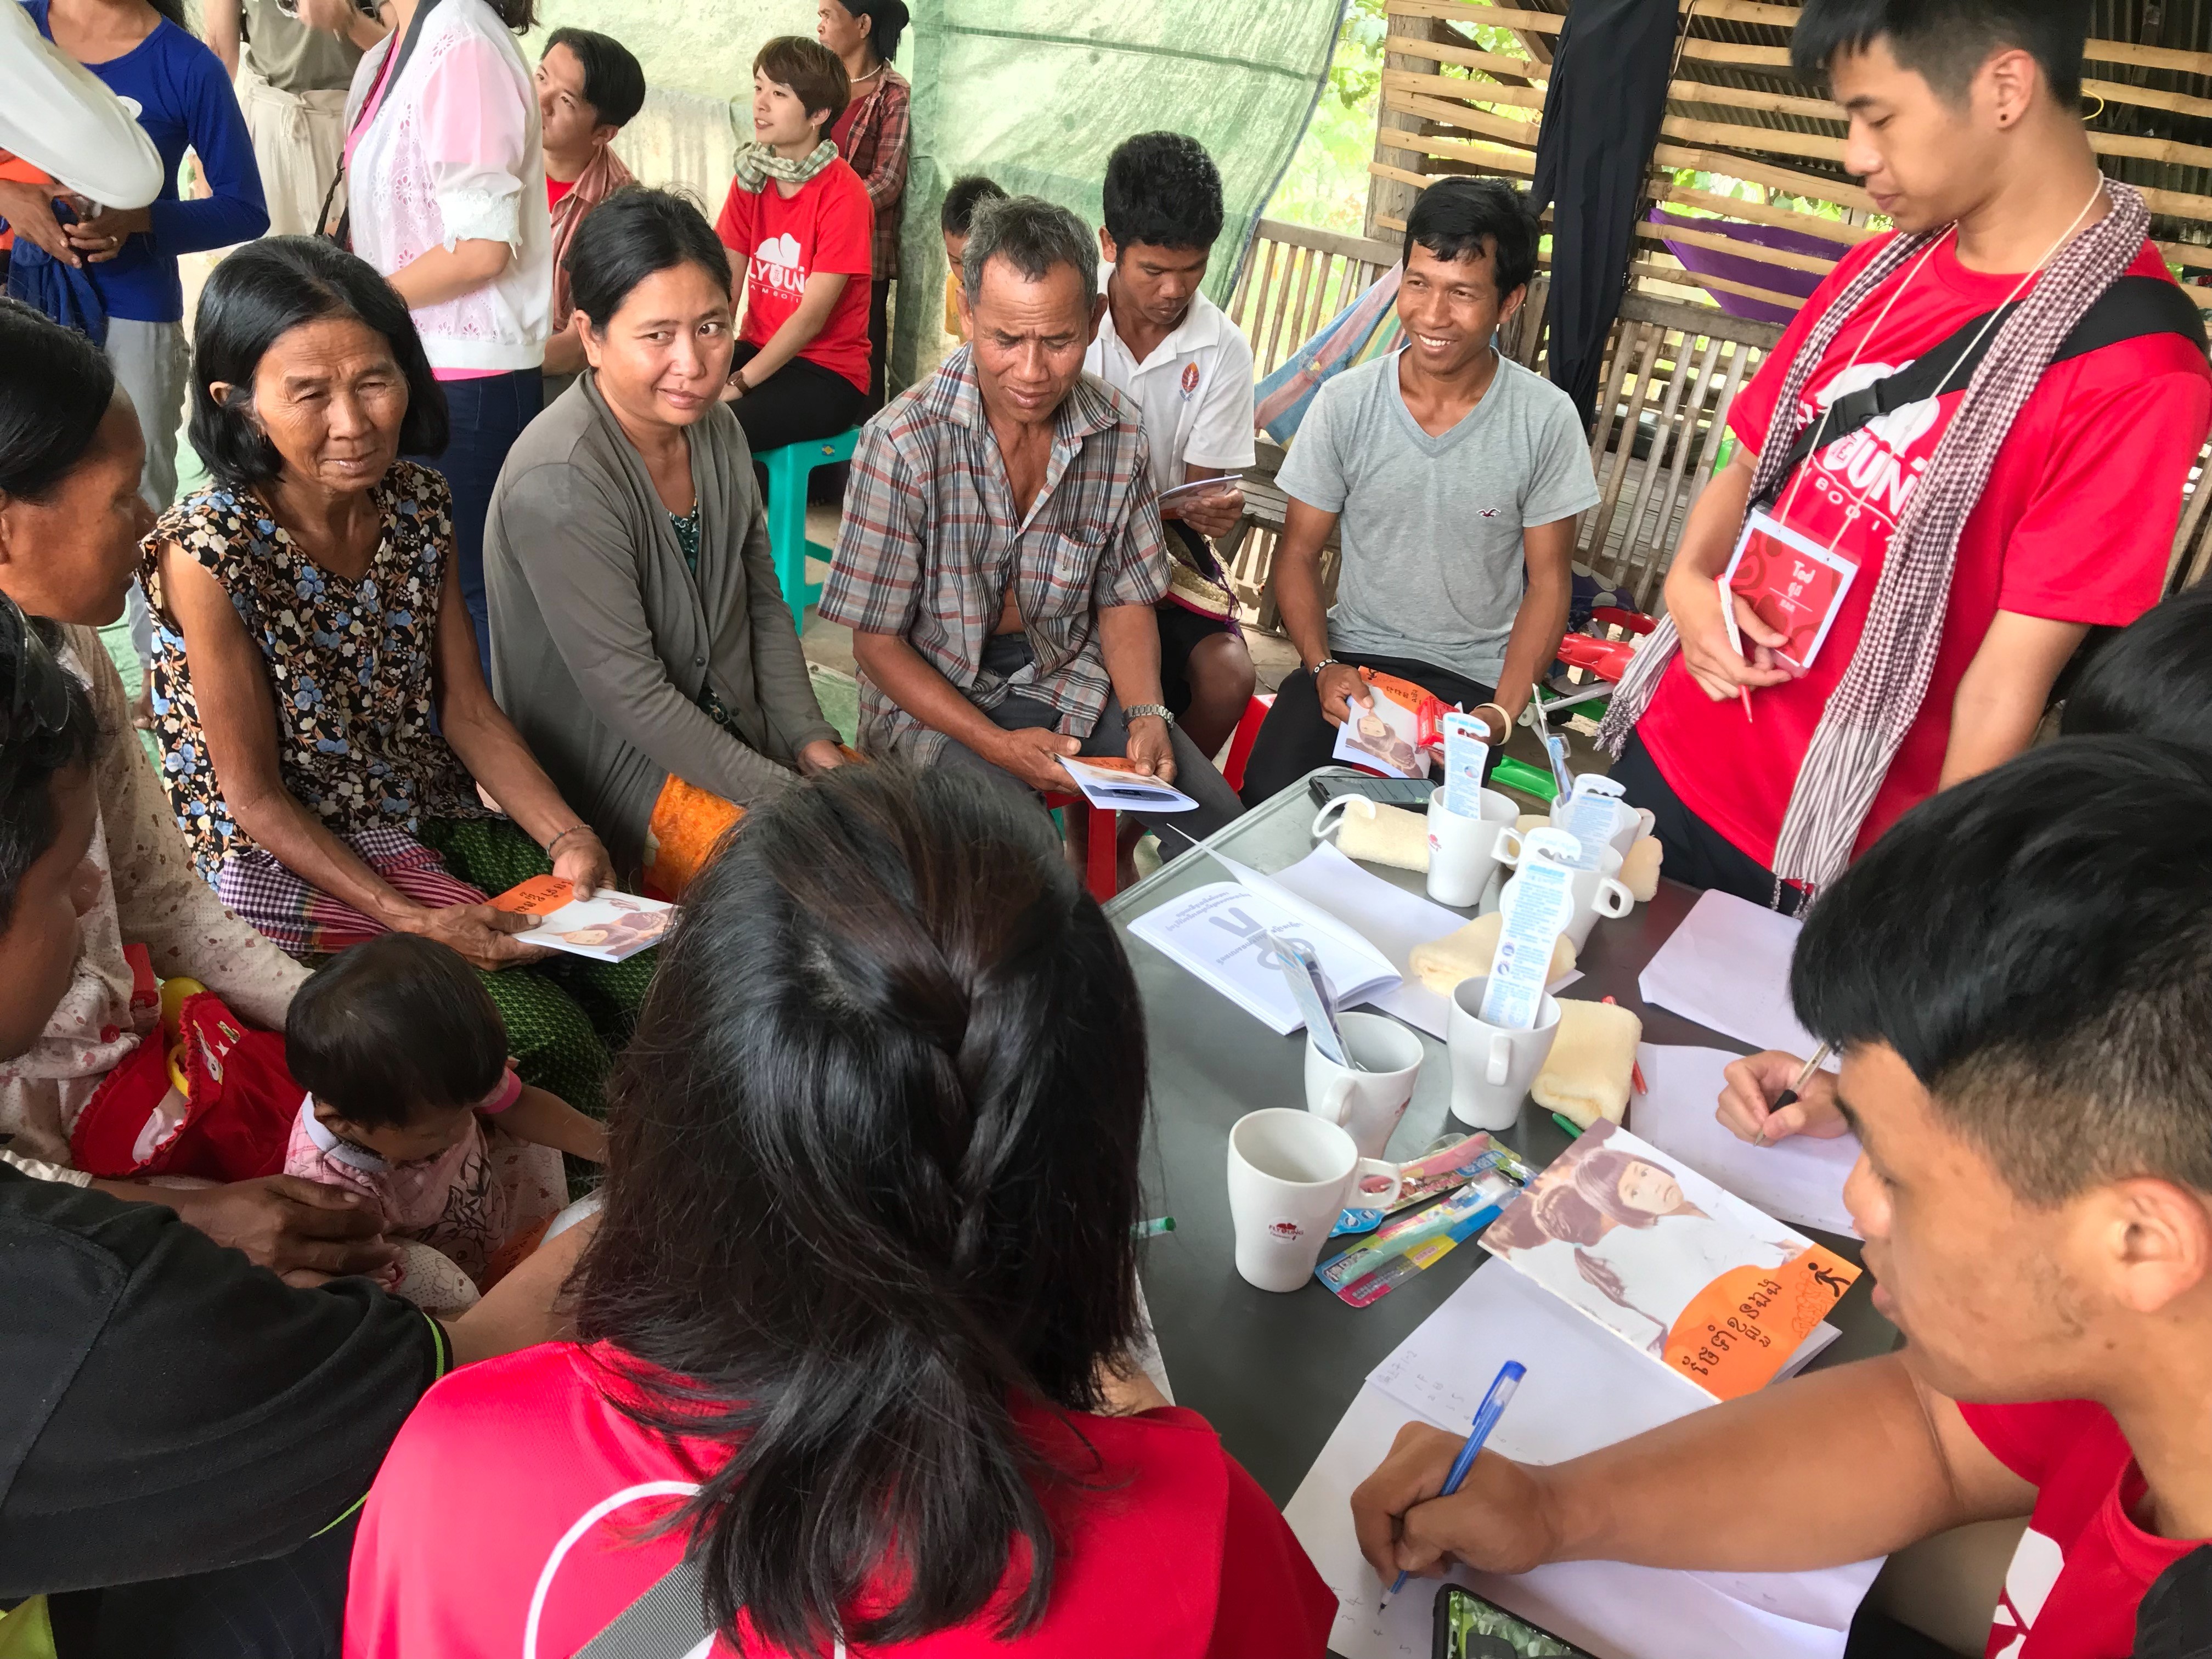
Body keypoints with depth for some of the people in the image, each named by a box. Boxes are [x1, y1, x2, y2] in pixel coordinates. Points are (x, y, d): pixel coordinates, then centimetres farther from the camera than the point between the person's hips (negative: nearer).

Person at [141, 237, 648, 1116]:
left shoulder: (418, 503, -2)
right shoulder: (207, 552, -19)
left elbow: (467, 710, 2)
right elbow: (255, 797, -15)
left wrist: (566, 838, -11)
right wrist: (410, 919, -23)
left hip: (439, 828, 6)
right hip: (290, 872, -5)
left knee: (651, 981, -10)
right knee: (549, 1037, -21)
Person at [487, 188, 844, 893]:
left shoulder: (715, 427, 2)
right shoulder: (559, 483, -23)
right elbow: (629, 693, -23)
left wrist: (809, 740, -3)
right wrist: (782, 796, -21)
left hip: (733, 731, 8)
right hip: (614, 775, -8)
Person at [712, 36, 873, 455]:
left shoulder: (843, 196, -15)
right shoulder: (751, 177, 4)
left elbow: (811, 316, -19)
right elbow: (725, 284, -2)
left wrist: (737, 384, -23)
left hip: (828, 372, -6)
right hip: (759, 349, 6)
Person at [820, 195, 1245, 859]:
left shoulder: (1117, 431, -5)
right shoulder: (904, 443, -18)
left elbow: (1125, 597, 7)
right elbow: (877, 641, -13)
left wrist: (1147, 714, -11)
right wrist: (998, 745, -23)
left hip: (1066, 675, 4)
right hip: (933, 697, -4)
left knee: (1217, 822, -11)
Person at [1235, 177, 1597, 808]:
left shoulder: (1546, 420, -8)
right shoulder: (1345, 403, -5)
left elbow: (1548, 581, -1)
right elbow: (1299, 551, 3)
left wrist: (1501, 714, -15)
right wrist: (1322, 666, -14)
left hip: (1473, 677, -1)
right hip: (1351, 654, 1)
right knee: (1268, 799, -24)